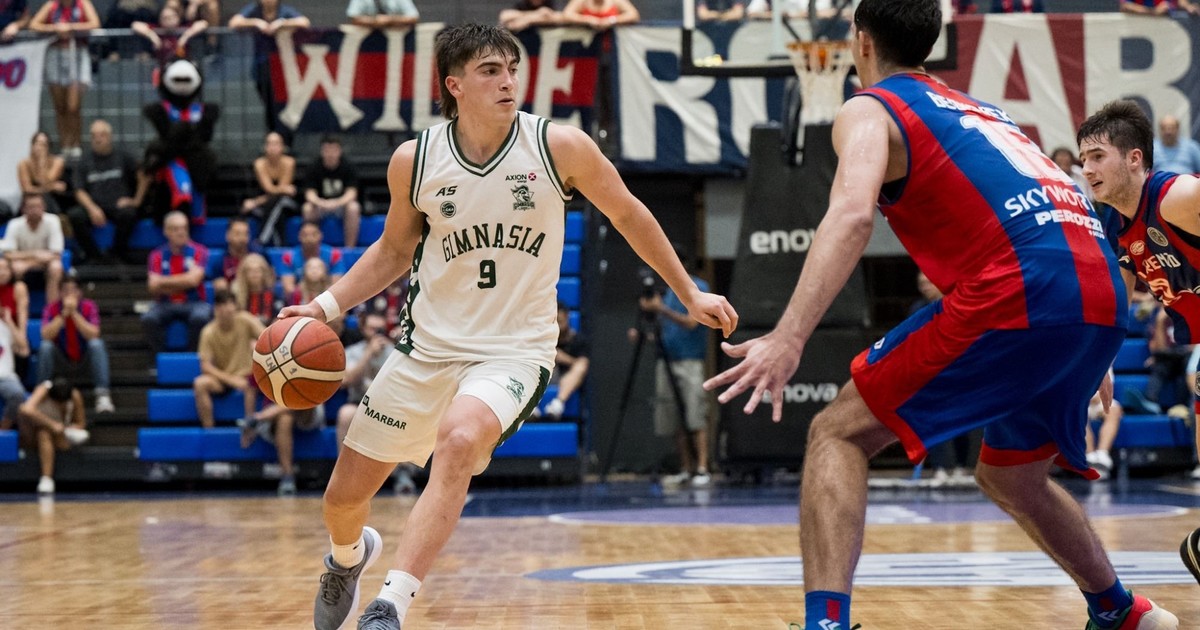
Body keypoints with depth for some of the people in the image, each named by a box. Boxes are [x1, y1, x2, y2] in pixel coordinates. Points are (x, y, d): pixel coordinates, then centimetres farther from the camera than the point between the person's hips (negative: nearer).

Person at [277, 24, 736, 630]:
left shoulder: (560, 147, -11)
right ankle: (349, 555, 49)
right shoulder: (414, 160, -5)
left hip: (514, 349, -3)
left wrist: (690, 295, 10)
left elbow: (630, 216, 5)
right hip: (428, 346, 3)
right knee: (342, 499, 10)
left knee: (459, 441, -36)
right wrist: (327, 305, -1)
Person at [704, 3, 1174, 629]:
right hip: (1103, 297, 7)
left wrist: (788, 338, -23)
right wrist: (1089, 359, 46)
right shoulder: (977, 108, 32)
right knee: (1010, 477, 31)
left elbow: (852, 213, -13)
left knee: (838, 435, 0)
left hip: (1015, 293, -7)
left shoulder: (870, 109, 9)